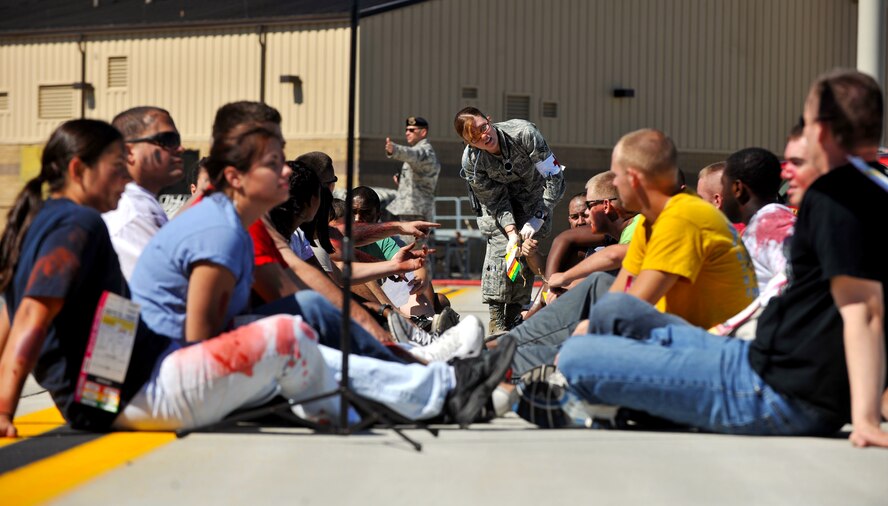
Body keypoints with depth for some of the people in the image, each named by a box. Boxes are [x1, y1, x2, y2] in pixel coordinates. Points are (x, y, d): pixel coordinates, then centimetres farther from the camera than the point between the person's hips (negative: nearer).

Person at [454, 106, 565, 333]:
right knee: (500, 245, -19)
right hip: (499, 198, 0)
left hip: (533, 194, 0)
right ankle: (496, 320, -19)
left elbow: (555, 177, -27)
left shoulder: (524, 133, -34)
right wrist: (511, 232, -33)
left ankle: (514, 317, -7)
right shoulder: (471, 162, -27)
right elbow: (496, 201, -17)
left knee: (527, 249, -13)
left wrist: (536, 221, -29)